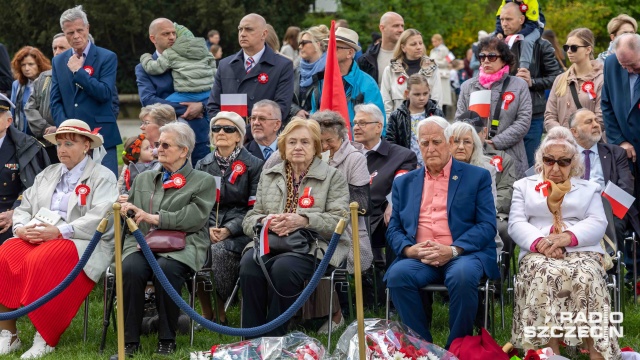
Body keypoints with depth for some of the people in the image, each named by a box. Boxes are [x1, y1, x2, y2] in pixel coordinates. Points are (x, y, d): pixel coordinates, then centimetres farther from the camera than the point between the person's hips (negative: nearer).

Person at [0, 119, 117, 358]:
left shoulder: (102, 177, 4)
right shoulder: (47, 174, 24)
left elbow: (100, 218, -12)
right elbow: (24, 208, 20)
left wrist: (59, 232, -21)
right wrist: (21, 228, -5)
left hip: (81, 243, -6)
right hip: (36, 239, 6)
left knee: (41, 261, -36)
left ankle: (46, 339, -27)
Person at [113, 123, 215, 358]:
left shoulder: (203, 181, 12)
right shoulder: (144, 179, 27)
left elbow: (195, 217, -3)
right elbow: (129, 210, 29)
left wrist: (156, 218, -10)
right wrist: (123, 208, 3)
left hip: (180, 248, -3)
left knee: (165, 269, -37)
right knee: (131, 268, -32)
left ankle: (167, 340, -22)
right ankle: (130, 341, -25)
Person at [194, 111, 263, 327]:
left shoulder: (253, 165, 5)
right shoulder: (203, 165, 17)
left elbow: (253, 208, -2)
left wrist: (228, 230, -15)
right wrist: (208, 228, -9)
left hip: (238, 231, -3)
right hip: (207, 226, 3)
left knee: (219, 251, -35)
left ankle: (221, 314, -18)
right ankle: (205, 311, -14)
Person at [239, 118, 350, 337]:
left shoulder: (333, 177, 10)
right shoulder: (268, 176, 22)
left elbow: (339, 220, -3)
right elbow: (249, 219, 16)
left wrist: (303, 220, -19)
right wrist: (265, 222, -9)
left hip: (313, 247, -3)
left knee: (283, 268, -36)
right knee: (249, 264, -31)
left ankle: (274, 340, -26)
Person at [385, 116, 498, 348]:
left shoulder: (477, 177, 9)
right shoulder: (404, 183, 19)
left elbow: (487, 225, 0)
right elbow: (394, 228, 14)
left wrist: (453, 250, -16)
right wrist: (409, 249, -10)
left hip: (463, 254, -2)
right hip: (418, 257, 2)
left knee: (462, 276, -37)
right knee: (397, 275, -31)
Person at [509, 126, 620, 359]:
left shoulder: (589, 189, 25)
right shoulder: (524, 186, 26)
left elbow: (598, 224, 8)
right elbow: (516, 223, 10)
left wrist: (568, 237, -13)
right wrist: (540, 241, -13)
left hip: (582, 251, 0)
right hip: (539, 253, 0)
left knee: (586, 278, -37)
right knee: (545, 276, -38)